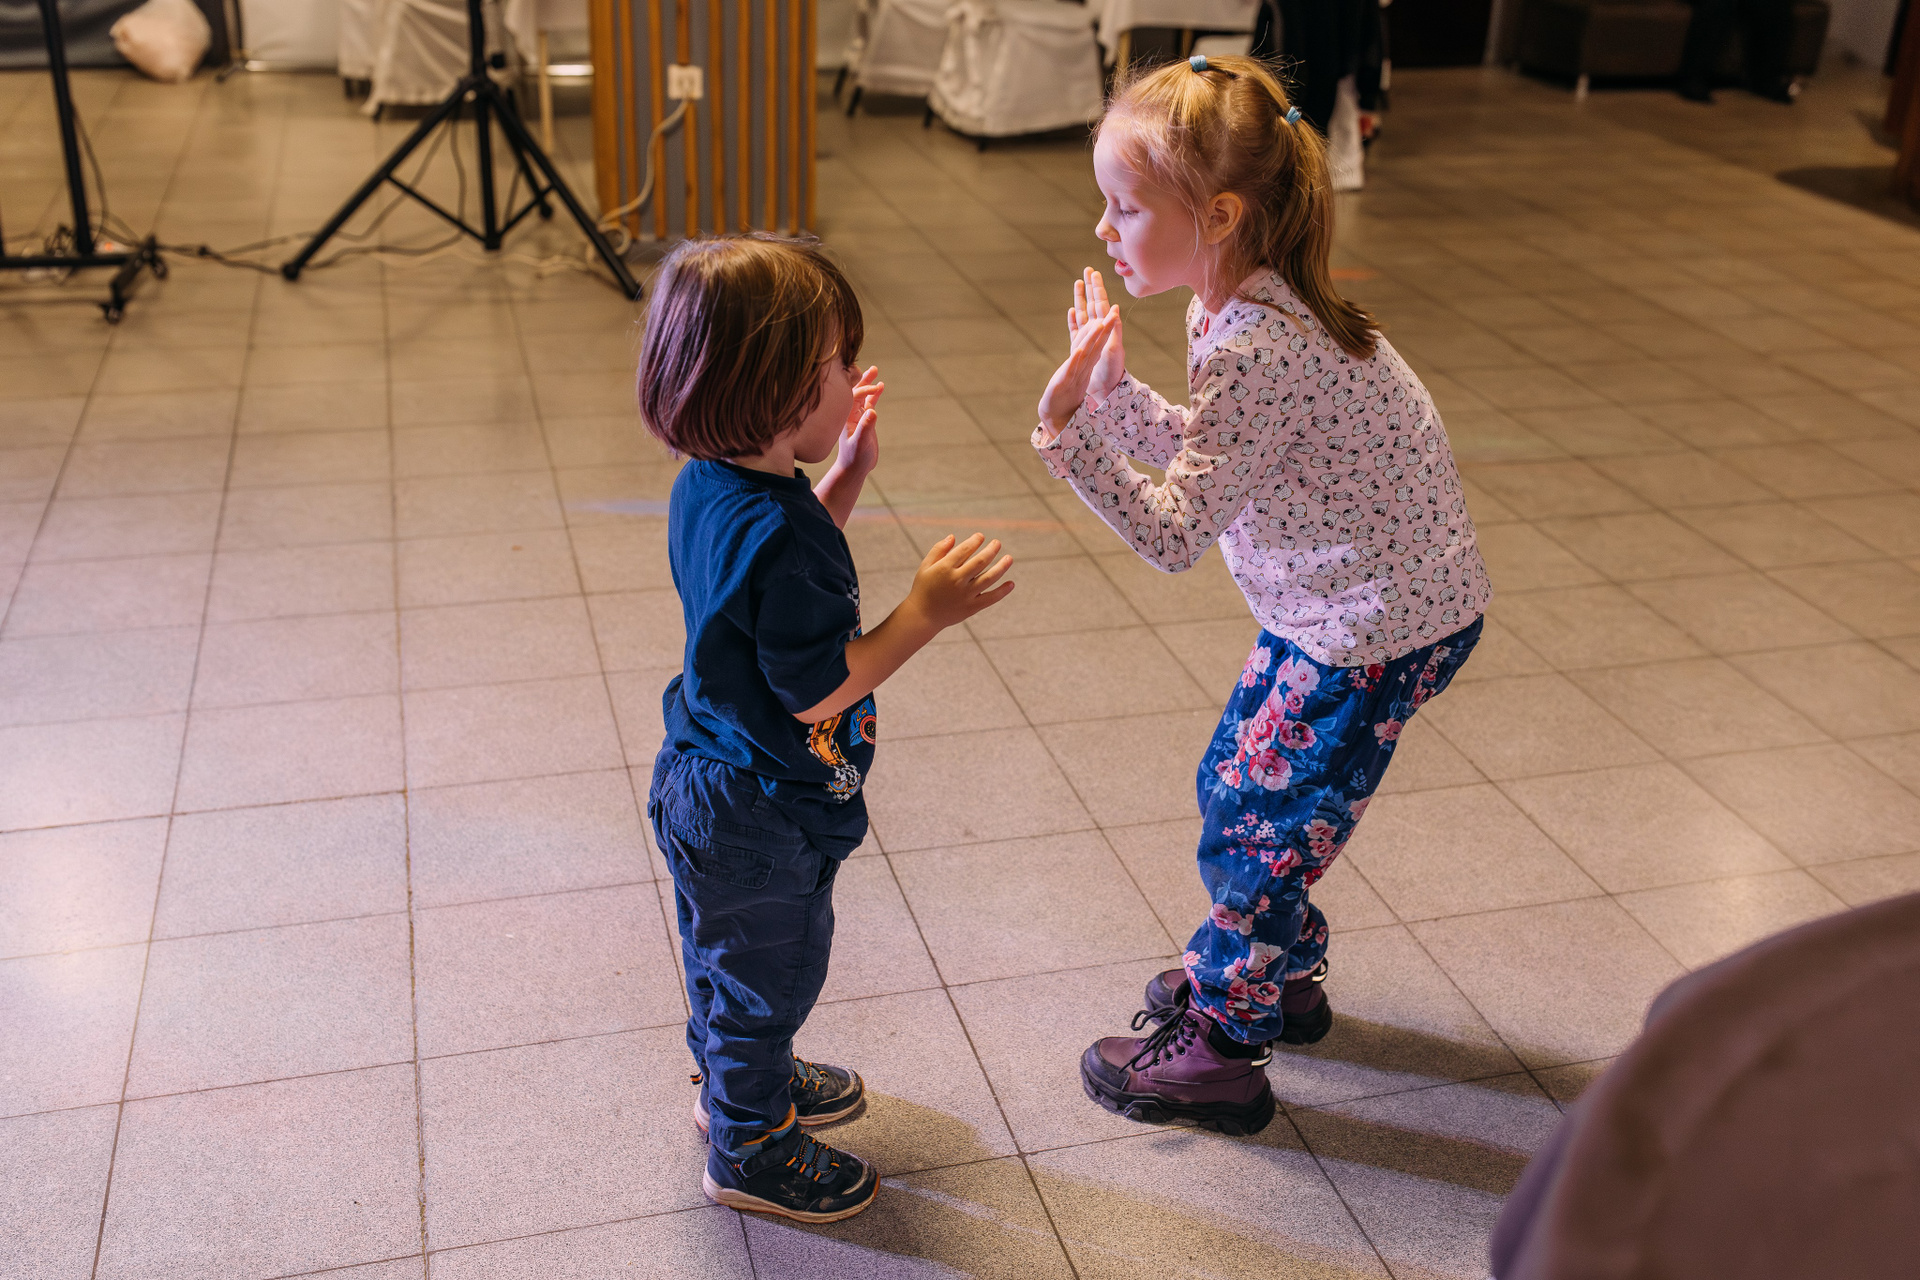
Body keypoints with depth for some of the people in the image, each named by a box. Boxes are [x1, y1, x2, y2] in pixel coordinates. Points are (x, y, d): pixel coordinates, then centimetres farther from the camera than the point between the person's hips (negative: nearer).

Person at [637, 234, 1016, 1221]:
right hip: (763, 819, -9)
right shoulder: (772, 533, -35)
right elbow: (819, 690, -29)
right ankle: (749, 1150, 35)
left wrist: (847, 474, 4)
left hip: (706, 786, 9)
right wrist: (925, 612, -26)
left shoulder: (711, 483, -5)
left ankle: (736, 1081, 53)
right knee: (767, 972, 13)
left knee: (729, 957, 29)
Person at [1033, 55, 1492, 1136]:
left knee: (1258, 827, 2)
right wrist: (1114, 392, -3)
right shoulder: (1251, 302, 0)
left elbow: (1171, 534, -29)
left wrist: (1066, 428, -32)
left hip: (1382, 625, -10)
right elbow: (1211, 454, 9)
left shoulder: (1252, 352, -30)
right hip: (1334, 601, 10)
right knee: (1237, 787, 21)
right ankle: (1278, 974, 41)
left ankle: (1223, 1049, 20)